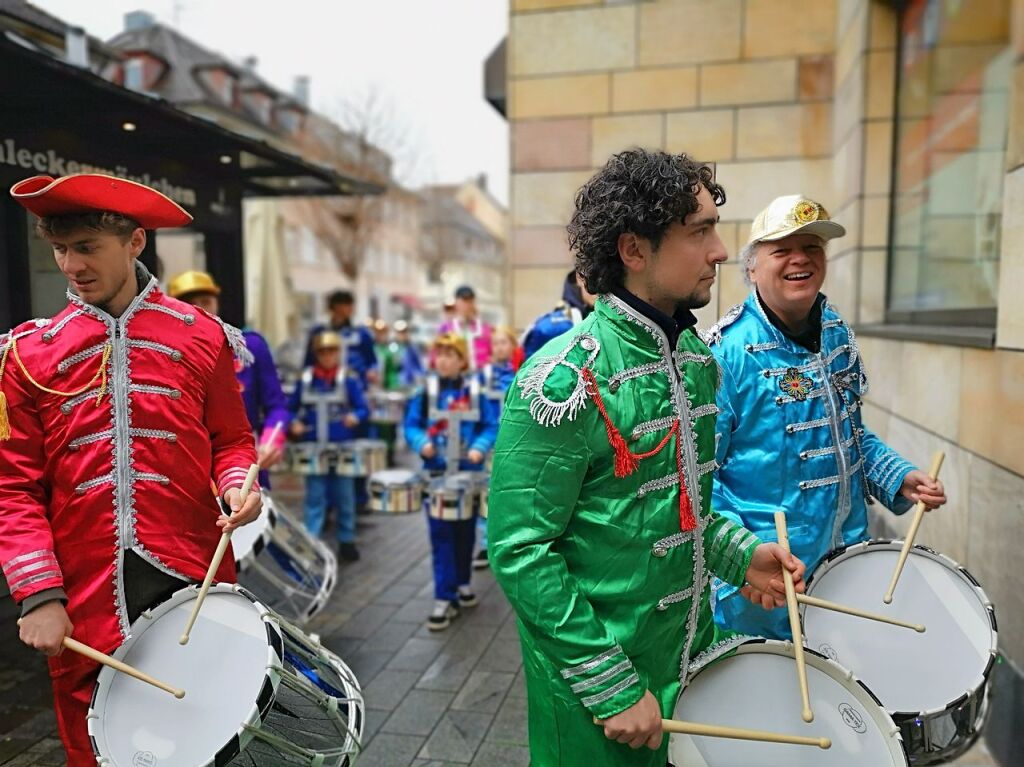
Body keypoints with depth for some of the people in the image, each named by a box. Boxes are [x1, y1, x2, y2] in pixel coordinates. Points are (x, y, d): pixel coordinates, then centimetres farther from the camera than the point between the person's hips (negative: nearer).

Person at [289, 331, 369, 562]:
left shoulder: (349, 380, -3)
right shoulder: (305, 380, 3)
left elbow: (363, 409, -4)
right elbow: (292, 408, 11)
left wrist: (355, 417, -25)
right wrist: (294, 424, -8)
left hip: (342, 449, -1)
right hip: (314, 449, 1)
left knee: (344, 497, 9)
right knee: (314, 497, 4)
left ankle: (346, 541, 23)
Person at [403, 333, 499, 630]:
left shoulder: (475, 392, 0)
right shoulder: (424, 392, 0)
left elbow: (490, 426, 1)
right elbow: (411, 424, 2)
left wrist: (480, 448, -16)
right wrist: (422, 443, -18)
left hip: (469, 472, 1)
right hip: (436, 473, -1)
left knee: (465, 532, 13)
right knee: (441, 536, -2)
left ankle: (462, 583, 33)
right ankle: (444, 598, 3)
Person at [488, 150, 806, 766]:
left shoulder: (698, 359, 2)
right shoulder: (565, 380, -24)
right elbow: (521, 553, -23)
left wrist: (739, 554, -2)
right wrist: (614, 689, -19)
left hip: (695, 657, 8)